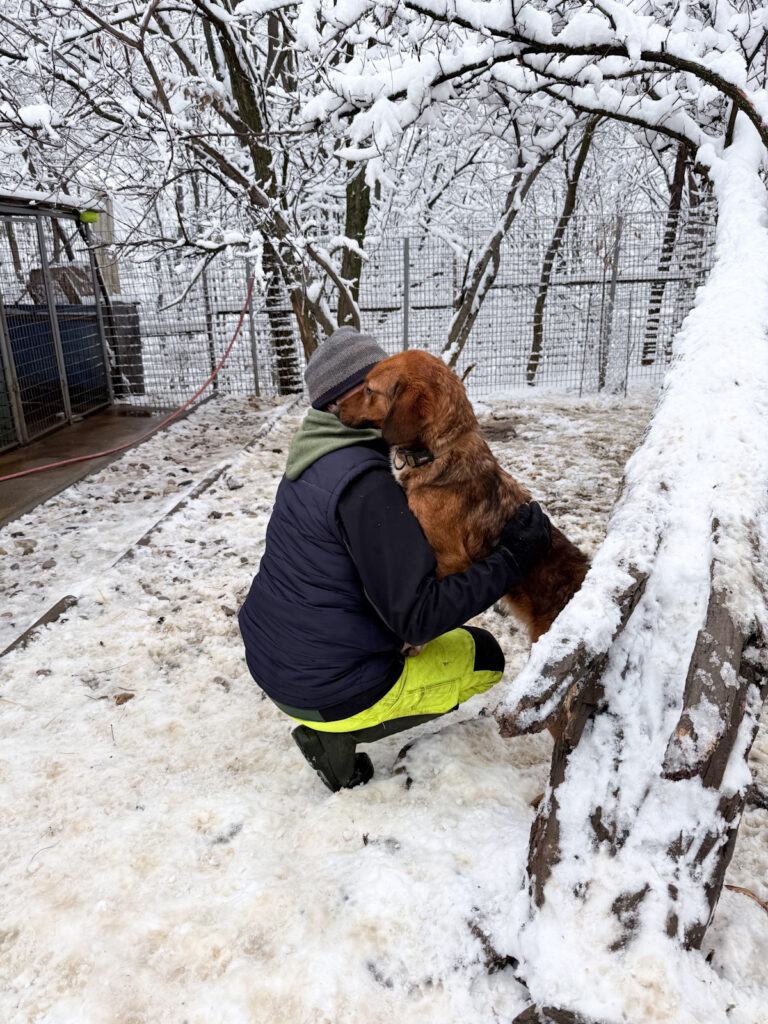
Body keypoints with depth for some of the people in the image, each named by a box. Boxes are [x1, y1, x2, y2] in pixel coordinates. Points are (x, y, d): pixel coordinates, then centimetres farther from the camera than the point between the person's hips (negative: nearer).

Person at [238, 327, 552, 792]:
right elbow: (417, 618, -26)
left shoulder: (317, 462, 5)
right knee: (484, 656, 10)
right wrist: (513, 557, -23)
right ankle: (337, 733, 1)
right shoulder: (364, 483, -26)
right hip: (326, 692, -8)